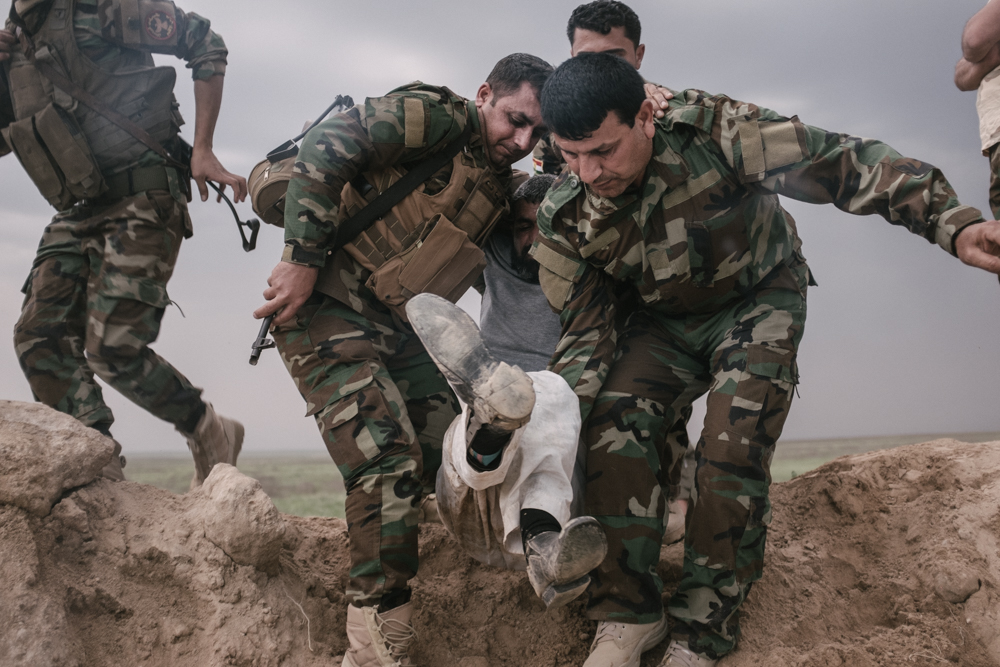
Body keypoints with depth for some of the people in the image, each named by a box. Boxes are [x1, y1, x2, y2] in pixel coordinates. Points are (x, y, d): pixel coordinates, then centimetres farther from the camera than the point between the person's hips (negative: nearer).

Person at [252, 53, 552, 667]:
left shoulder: (499, 187, 16)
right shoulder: (440, 117, -11)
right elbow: (328, 144, -21)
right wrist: (304, 258, -24)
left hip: (396, 326, 9)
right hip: (326, 308, -9)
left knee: (444, 452, 8)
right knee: (389, 457, -18)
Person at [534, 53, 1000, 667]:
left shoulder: (713, 131, -30)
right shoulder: (563, 215, -18)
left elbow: (845, 164, -28)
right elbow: (585, 327, -12)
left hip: (758, 302, -2)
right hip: (664, 322, 3)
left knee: (733, 457, -18)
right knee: (613, 422, -23)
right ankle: (629, 615, -14)